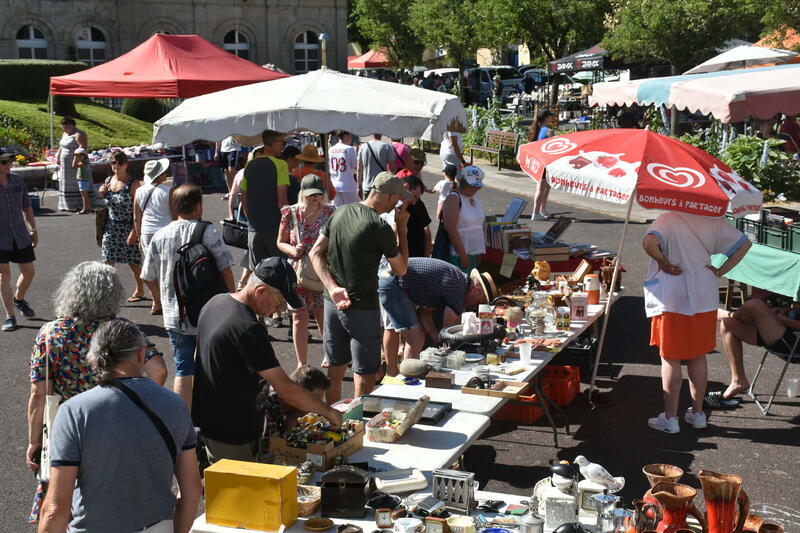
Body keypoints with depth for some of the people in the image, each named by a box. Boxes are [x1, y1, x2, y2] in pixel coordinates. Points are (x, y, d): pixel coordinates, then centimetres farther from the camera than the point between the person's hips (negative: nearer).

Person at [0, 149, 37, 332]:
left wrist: (33, 230, 12)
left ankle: (19, 299, 38)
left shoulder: (17, 180, 2)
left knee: (29, 272, 9)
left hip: (20, 236, 4)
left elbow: (27, 206, 12)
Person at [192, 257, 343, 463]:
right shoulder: (249, 330, -27)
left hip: (205, 419, 9)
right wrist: (328, 412, -14)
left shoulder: (216, 302, 2)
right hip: (232, 432, -9)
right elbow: (286, 389, -26)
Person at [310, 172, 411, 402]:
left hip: (333, 303, 7)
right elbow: (401, 269, -4)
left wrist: (332, 288, -8)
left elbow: (316, 253, 1)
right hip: (362, 307, -7)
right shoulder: (380, 227, -16)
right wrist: (401, 227, 0)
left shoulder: (340, 212, 4)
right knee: (365, 374, 4)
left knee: (335, 368, 19)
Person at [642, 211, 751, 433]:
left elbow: (649, 243, -32)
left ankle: (670, 418, 10)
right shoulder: (712, 222, 1)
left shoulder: (668, 219, -14)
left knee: (670, 358, 5)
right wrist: (721, 271, 5)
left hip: (672, 301, -4)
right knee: (698, 356, 16)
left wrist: (664, 263, -15)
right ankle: (697, 413, 25)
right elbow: (744, 243, 6)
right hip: (705, 300, 5)